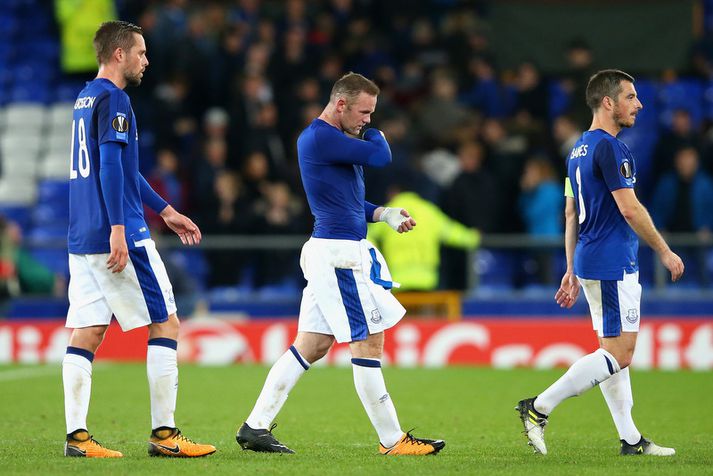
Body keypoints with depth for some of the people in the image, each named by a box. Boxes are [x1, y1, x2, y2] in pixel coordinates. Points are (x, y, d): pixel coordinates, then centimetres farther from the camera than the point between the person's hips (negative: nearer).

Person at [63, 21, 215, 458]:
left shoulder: (85, 99, 20)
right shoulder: (112, 99, -9)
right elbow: (111, 165, -19)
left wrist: (165, 210, 32)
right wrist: (118, 228, -23)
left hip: (82, 241, 9)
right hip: (118, 237, -9)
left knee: (87, 334, 5)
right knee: (165, 323, -1)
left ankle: (77, 436, 0)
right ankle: (164, 434, -2)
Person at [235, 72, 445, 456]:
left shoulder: (329, 139, 18)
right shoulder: (321, 138, -15)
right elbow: (381, 157, -20)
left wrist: (385, 214, 10)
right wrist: (375, 134, 2)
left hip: (329, 252, 10)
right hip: (340, 254, -10)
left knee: (311, 346, 9)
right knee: (369, 342, -5)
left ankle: (255, 427, 10)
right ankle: (392, 441, 0)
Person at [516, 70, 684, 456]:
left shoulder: (579, 149, 15)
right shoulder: (609, 147, -15)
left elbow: (570, 214, 18)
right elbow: (630, 209, -19)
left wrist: (572, 271, 20)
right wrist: (664, 252, -9)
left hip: (589, 261, 10)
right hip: (613, 264, -10)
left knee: (616, 352, 11)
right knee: (617, 355, -9)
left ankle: (631, 439, 12)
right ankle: (539, 408, -12)